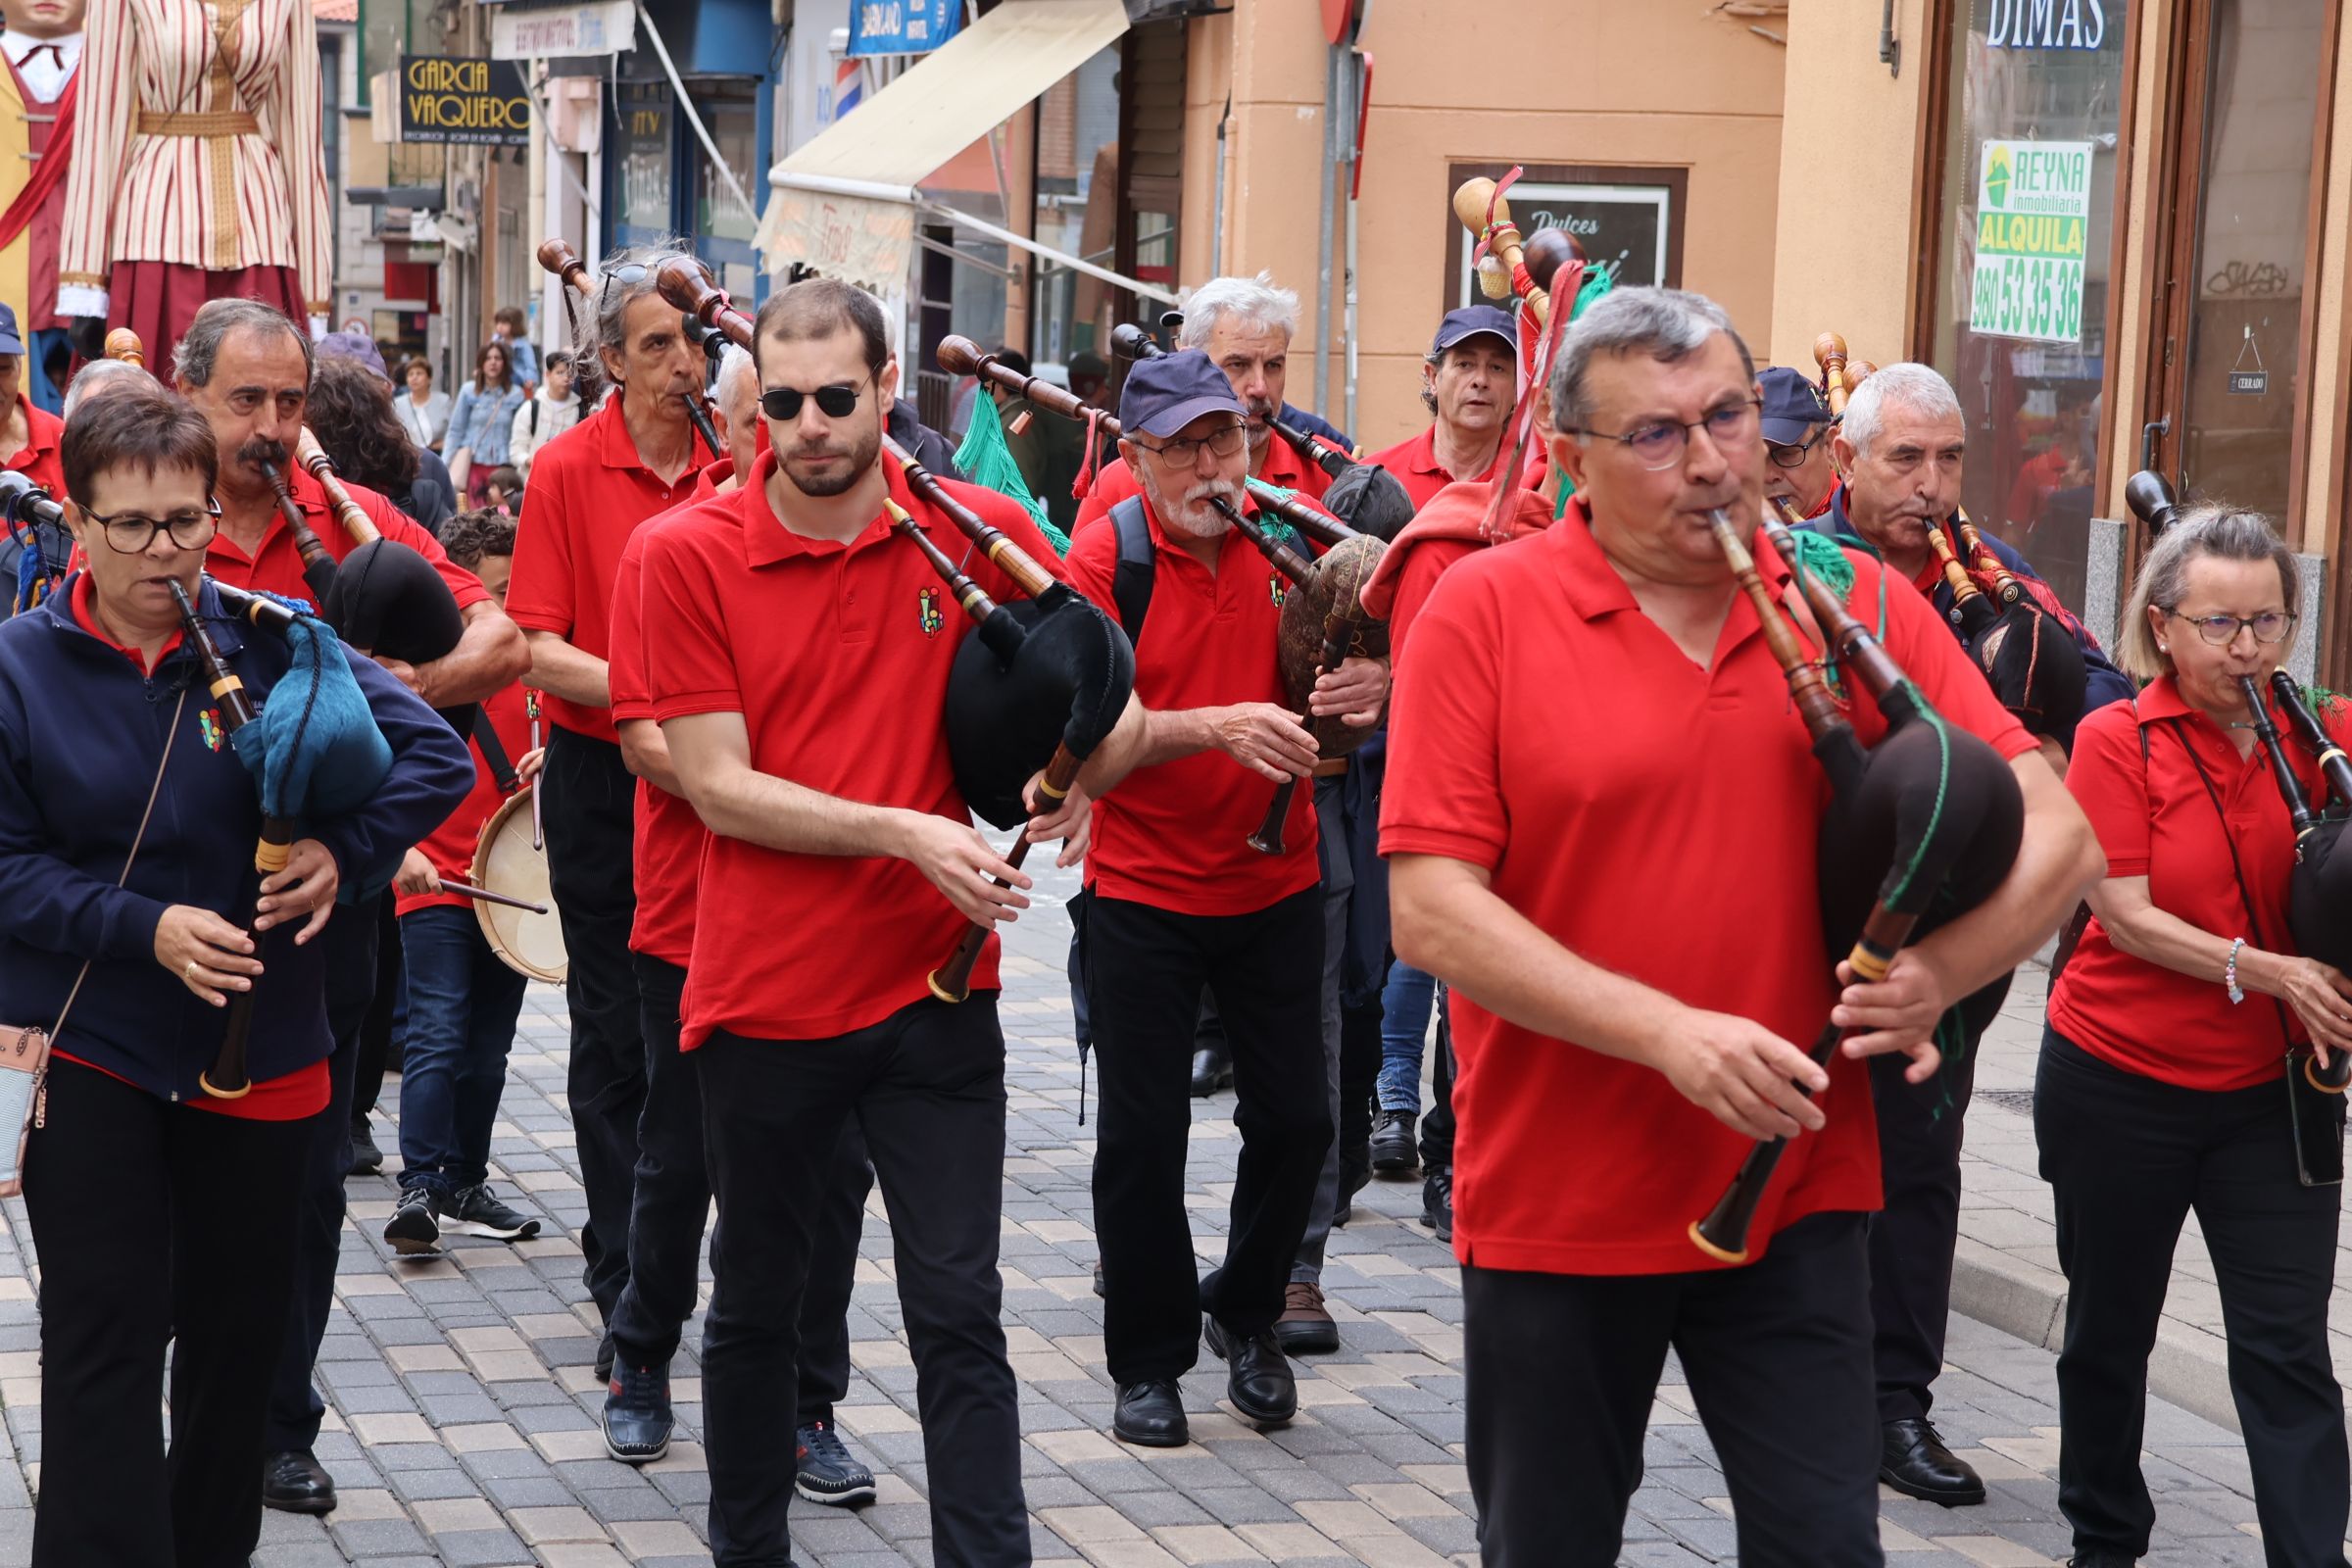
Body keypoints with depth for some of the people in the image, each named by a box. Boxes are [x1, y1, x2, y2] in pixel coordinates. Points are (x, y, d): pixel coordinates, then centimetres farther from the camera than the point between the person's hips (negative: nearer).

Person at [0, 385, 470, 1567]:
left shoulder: (273, 642, -4)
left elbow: (435, 754, -3)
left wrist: (344, 850, -19)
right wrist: (145, 928, -21)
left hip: (260, 1049, 2)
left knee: (238, 1332, 15)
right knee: (105, 1339, -4)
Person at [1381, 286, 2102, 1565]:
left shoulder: (1858, 607, 0)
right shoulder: (1482, 612, -7)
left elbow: (2055, 837, 0)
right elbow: (1431, 911, -13)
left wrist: (1937, 973, -19)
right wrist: (1670, 1033, -21)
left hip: (1794, 1191, 1)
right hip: (1554, 1206, -1)